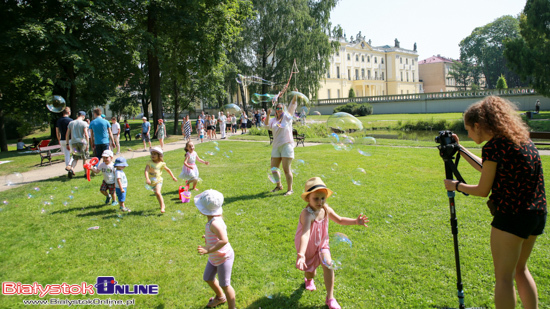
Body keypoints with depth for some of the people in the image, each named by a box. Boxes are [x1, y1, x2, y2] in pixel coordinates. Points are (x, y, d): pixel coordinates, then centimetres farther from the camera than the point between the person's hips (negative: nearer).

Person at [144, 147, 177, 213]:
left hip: (158, 181, -3)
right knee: (156, 194, 15)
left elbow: (168, 170, 11)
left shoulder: (161, 164, -5)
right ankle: (162, 205, 37)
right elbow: (146, 171, -20)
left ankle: (162, 208, -19)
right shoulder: (149, 163, -8)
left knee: (158, 193, -23)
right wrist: (147, 178, -37)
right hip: (151, 181, 3)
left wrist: (173, 177, 16)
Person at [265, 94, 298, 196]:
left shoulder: (287, 116, 5)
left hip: (286, 145, -5)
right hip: (276, 146, 5)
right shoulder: (274, 120, 14)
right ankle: (279, 185, 31)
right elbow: (267, 125, -1)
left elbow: (292, 106, -5)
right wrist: (268, 115, -13)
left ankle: (290, 189, 4)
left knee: (286, 169, -7)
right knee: (273, 168, 10)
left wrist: (295, 96, -18)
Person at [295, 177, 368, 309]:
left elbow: (339, 220, 5)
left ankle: (330, 298, 3)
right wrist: (301, 254, -62)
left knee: (328, 264, -15)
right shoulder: (307, 214, -36)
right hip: (308, 246, -4)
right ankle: (309, 280, 54)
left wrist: (355, 221, -8)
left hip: (322, 243, 4)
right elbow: (305, 234, -50)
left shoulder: (326, 209, -13)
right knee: (310, 271, 11)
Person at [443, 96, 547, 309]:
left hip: (511, 215, -9)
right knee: (520, 268, 24)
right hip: (537, 213, 9)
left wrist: (456, 186, 6)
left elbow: (483, 190, -10)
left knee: (503, 277, 3)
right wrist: (460, 149, 23)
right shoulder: (521, 139, 11)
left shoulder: (493, 146, -15)